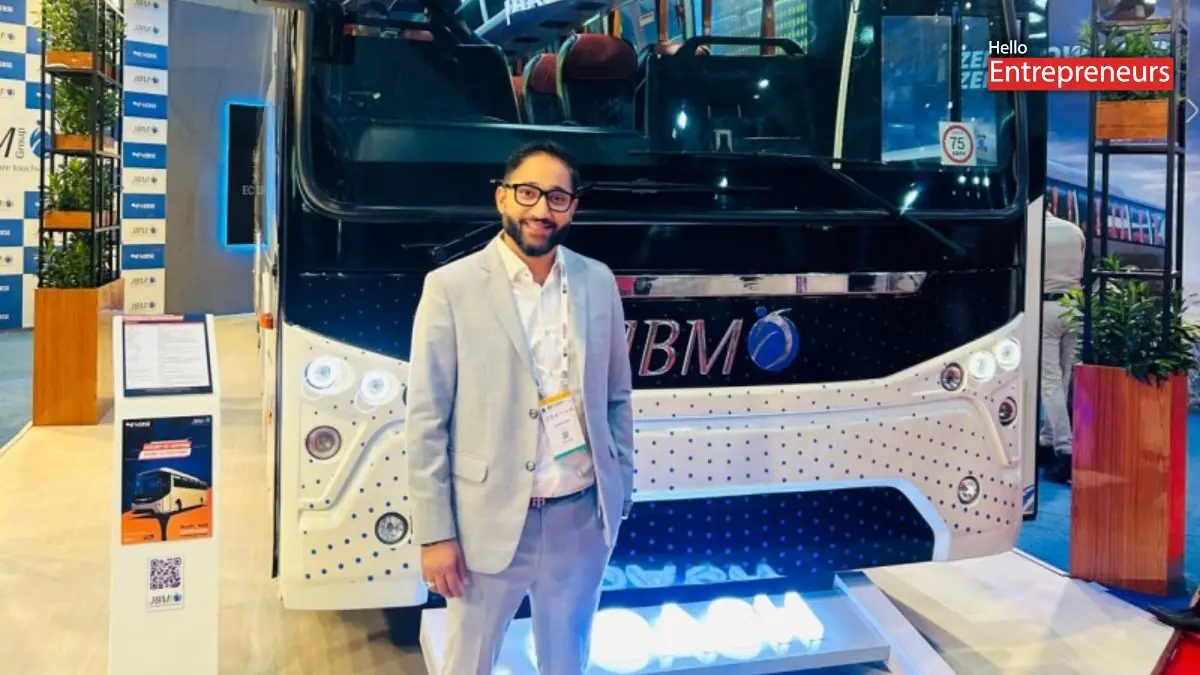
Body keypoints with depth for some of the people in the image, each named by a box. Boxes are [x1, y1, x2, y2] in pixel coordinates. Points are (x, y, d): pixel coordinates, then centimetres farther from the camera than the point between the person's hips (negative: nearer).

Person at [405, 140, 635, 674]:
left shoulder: (598, 282, 3)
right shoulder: (452, 286, -9)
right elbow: (426, 420, -9)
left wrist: (621, 491, 10)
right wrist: (434, 533, -11)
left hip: (582, 517, 3)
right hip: (490, 520, -3)